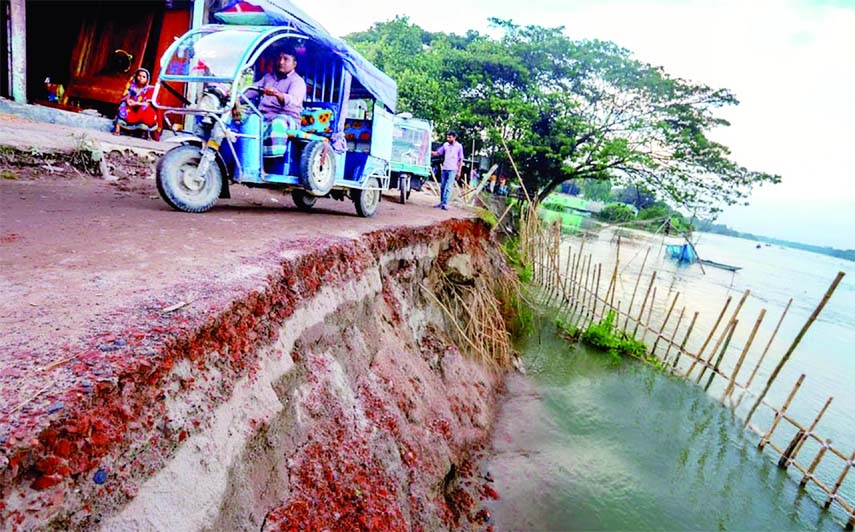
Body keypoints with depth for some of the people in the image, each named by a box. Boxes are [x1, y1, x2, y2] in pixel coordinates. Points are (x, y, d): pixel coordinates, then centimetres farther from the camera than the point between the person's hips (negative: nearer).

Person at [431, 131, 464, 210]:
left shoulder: (459, 146, -2)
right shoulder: (445, 145, 7)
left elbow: (461, 160, 0)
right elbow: (437, 153, 11)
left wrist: (459, 171, -4)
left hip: (452, 170, -4)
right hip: (444, 169, 5)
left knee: (448, 187, -11)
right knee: (442, 187, 8)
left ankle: (445, 204, -15)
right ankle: (441, 203, 17)